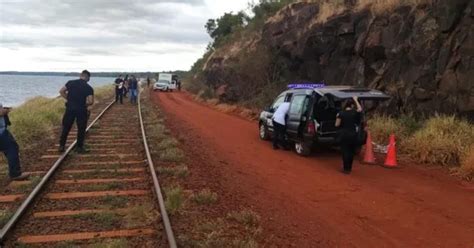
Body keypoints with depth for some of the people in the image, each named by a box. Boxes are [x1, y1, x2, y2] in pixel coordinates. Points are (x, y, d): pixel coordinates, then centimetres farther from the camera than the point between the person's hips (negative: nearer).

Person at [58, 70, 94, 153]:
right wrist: (85, 104, 5)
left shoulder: (71, 83, 2)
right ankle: (79, 147, 15)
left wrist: (68, 99, 12)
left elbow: (61, 91, 5)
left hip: (70, 108, 3)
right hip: (81, 110, -3)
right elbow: (91, 102, -14)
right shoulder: (89, 88, -7)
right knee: (81, 129, 10)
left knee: (66, 128, 14)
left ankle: (61, 146, 18)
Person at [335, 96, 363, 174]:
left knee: (345, 151, 4)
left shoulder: (341, 113, -7)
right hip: (352, 134, 1)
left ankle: (346, 168, 5)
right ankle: (349, 168, 21)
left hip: (343, 134, -1)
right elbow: (360, 109, 17)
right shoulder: (355, 113, -6)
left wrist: (338, 117, 11)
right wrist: (356, 100, 19)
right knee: (351, 151, 12)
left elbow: (337, 124, -6)